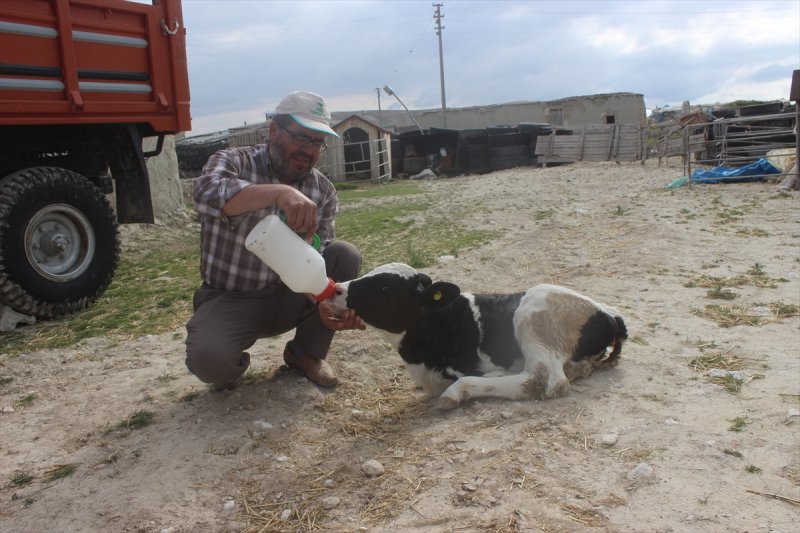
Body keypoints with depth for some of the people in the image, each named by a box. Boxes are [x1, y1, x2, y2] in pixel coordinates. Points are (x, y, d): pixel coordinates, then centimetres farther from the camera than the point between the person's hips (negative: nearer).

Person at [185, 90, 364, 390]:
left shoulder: (323, 191, -3)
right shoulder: (234, 162, -13)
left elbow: (319, 259, -11)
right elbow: (206, 192, -37)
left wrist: (326, 302, -33)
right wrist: (278, 192, -52)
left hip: (288, 298, 4)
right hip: (230, 300, -4)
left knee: (345, 255, -19)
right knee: (207, 358, -33)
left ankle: (305, 353, 0)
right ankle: (233, 366, 7)